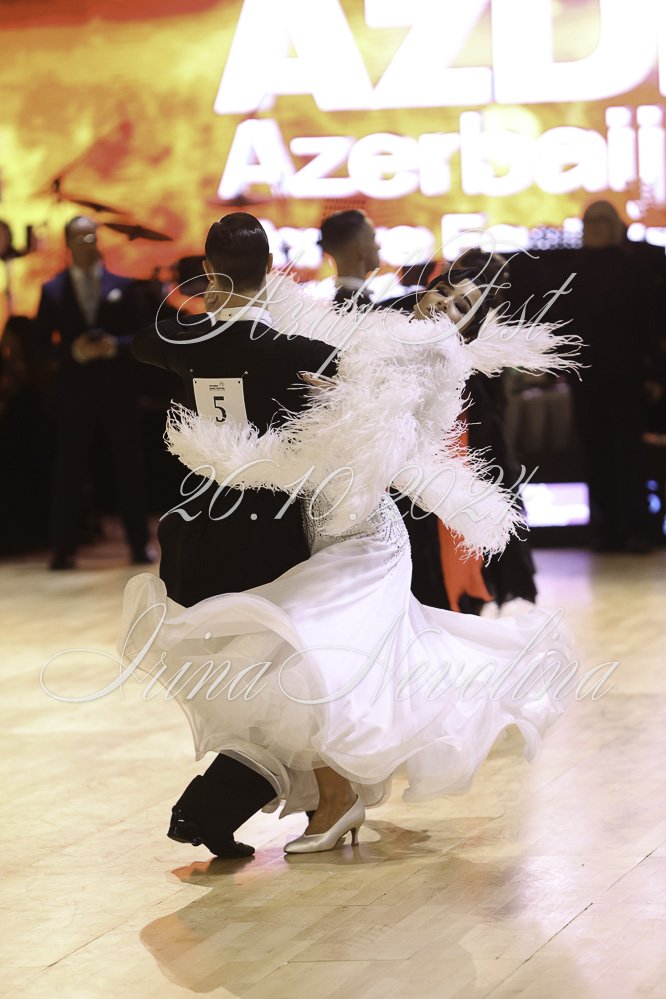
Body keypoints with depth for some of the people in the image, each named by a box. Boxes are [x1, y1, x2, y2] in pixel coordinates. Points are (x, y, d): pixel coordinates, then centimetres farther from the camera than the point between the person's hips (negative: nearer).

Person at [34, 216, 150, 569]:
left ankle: (138, 544, 13)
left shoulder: (121, 286, 6)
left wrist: (113, 345, -13)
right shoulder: (52, 290, 6)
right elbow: (44, 342, 4)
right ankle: (63, 549, 4)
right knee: (68, 469, 0)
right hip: (74, 388, 0)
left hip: (117, 388, 0)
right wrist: (73, 351, -13)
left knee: (128, 466, 5)